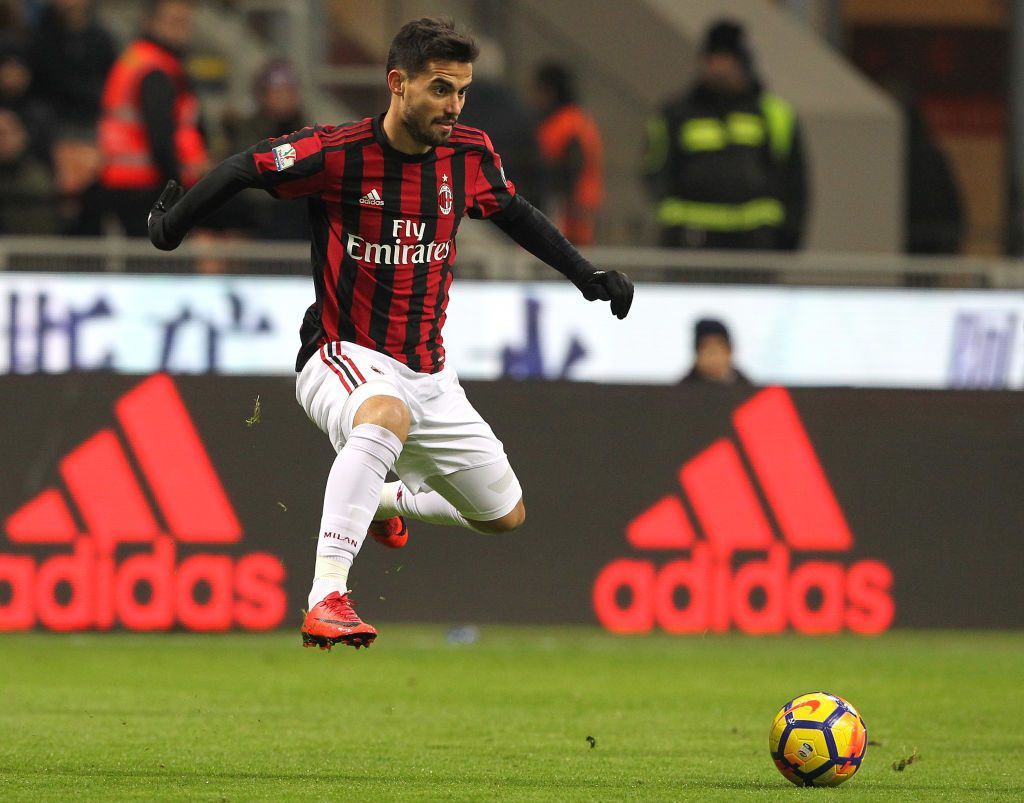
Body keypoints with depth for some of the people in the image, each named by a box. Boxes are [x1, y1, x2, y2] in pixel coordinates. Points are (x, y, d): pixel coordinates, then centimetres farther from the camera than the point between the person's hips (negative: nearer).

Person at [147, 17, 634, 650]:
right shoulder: (338, 152, -16)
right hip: (344, 356, -6)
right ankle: (326, 598, -47)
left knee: (506, 517, 13)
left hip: (429, 375, 6)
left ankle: (386, 497, 43)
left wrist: (588, 276, 19)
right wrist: (171, 225, -11)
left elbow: (514, 214, 18)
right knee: (387, 415, -42)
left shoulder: (470, 155, -1)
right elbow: (244, 170, -4)